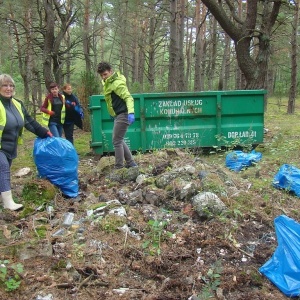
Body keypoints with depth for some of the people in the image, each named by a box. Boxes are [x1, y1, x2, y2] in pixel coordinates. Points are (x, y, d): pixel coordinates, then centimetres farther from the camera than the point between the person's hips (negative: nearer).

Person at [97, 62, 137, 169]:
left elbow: (128, 97, -26)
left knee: (117, 141, -6)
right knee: (118, 140, 15)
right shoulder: (108, 82, 11)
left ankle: (119, 168, 2)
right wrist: (113, 114, 24)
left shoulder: (117, 83, -18)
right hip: (117, 115, 10)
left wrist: (131, 112, -39)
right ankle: (131, 163, 22)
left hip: (122, 115, -10)